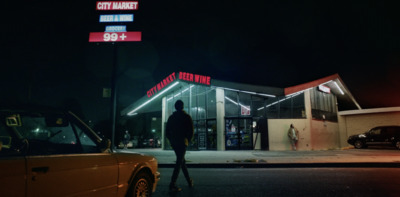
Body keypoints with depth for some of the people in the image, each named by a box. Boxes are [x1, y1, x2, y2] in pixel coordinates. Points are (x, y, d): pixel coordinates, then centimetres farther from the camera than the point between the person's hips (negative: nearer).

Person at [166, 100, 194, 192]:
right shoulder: (186, 117, -3)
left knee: (182, 161, 17)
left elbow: (167, 131, 10)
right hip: (182, 142, -5)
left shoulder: (171, 117, 9)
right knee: (179, 163, -5)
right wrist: (188, 140, 7)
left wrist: (172, 140, 16)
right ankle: (172, 184, -12)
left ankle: (189, 181, 27)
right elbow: (191, 131, -6)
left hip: (174, 143, 5)